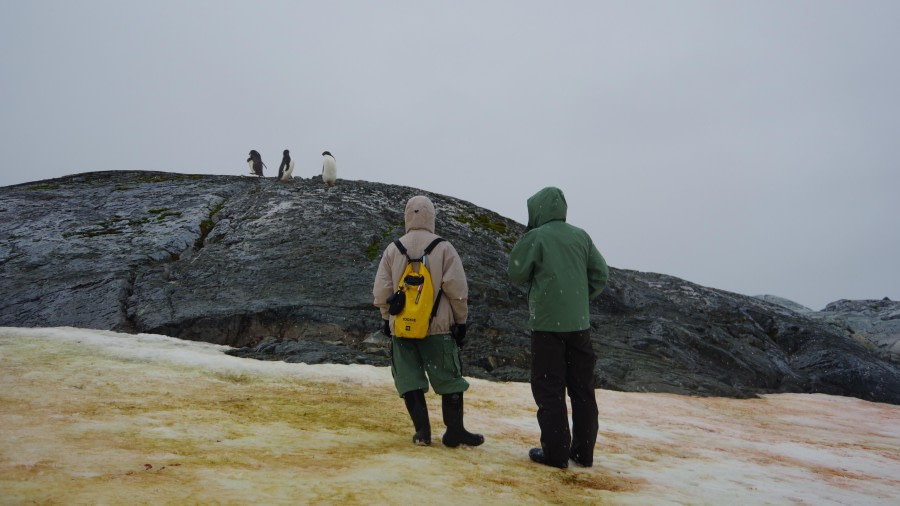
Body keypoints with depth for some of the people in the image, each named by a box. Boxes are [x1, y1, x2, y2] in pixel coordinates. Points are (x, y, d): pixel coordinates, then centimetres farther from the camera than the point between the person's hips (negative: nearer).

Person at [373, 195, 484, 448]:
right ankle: (454, 431, 13)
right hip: (438, 327, -2)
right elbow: (457, 288, -9)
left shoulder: (392, 249, 2)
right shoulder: (443, 247, -6)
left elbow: (381, 290, 4)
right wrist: (461, 320, 0)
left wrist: (387, 318, 17)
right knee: (449, 379, 9)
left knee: (410, 379, 11)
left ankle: (422, 431, 10)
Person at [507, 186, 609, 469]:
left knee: (549, 389, 3)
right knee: (582, 388, 12)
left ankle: (556, 452, 5)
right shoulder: (581, 236, 7)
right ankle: (583, 451, 18)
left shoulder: (536, 237, -7)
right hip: (579, 323, 5)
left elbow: (516, 273, 0)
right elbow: (601, 275, 6)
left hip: (547, 322, -5)